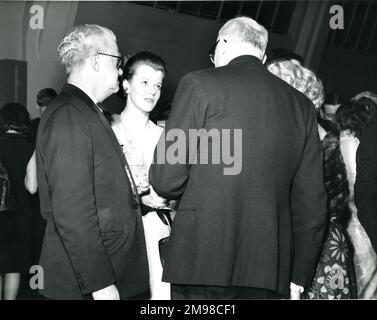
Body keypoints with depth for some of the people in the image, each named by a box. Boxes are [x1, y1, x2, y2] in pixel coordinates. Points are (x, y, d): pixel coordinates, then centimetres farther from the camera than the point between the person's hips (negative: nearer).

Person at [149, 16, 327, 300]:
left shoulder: (201, 84, -3)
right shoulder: (302, 105, 10)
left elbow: (166, 180, -6)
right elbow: (311, 202, 9)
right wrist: (298, 278, 16)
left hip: (202, 261, -4)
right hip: (270, 272, 5)